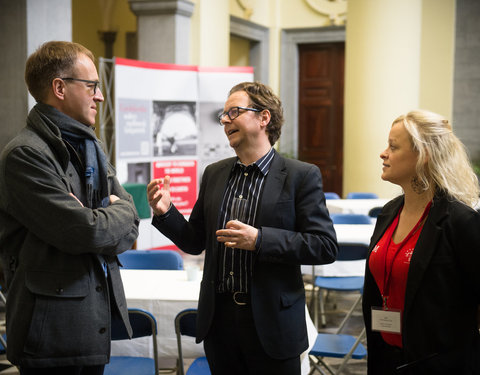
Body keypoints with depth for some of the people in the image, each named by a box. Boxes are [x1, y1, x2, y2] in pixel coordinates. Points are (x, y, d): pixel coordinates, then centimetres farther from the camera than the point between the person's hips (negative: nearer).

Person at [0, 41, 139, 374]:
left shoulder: (89, 146, 14)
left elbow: (130, 227, 11)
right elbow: (85, 231, -22)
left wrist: (97, 221, -9)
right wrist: (117, 214, -2)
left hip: (96, 319, 8)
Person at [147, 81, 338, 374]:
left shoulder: (301, 176, -6)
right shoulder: (214, 174, 10)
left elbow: (326, 246, -13)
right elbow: (195, 241, 14)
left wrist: (258, 239, -21)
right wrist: (165, 212, -5)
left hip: (271, 322, -4)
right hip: (219, 317, 4)